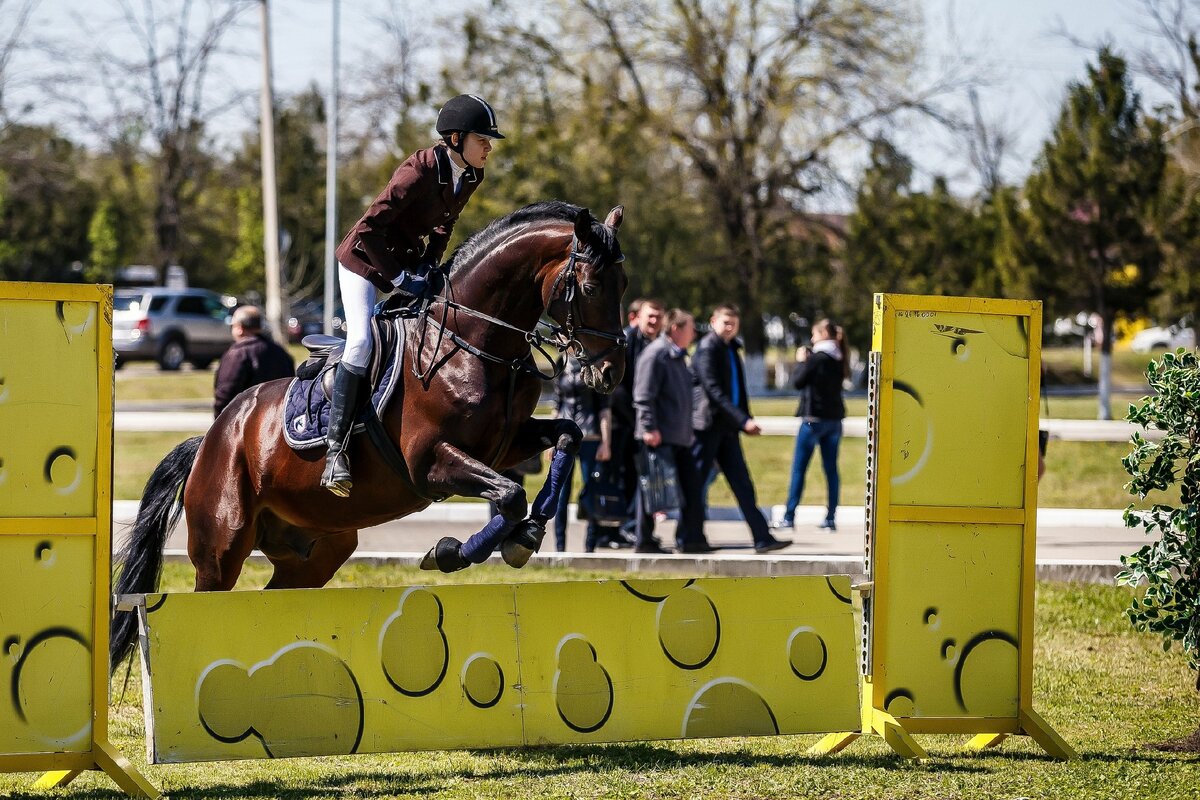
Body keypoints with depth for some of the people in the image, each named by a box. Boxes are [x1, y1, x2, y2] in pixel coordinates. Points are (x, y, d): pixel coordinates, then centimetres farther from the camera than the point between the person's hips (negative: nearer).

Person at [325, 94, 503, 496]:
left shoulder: (471, 176, -6)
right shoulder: (419, 172, -30)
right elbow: (367, 229, -28)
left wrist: (428, 267, -4)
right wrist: (399, 280, -25)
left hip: (409, 259, 9)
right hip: (364, 257, -9)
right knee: (361, 343, -22)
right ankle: (336, 450, -21)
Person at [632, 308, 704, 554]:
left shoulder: (678, 356, 18)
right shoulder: (655, 354, -11)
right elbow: (643, 396, -17)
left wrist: (688, 431, 23)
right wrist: (649, 428, -23)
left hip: (680, 437, 9)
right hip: (659, 437, -9)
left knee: (691, 488, 5)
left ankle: (690, 540, 7)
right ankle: (644, 542, 3)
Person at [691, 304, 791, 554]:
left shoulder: (732, 349, 17)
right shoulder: (707, 348, -10)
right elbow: (713, 390, -19)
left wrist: (745, 421, 12)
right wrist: (743, 420, -24)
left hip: (727, 428, 9)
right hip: (708, 425, -9)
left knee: (742, 484, 3)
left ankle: (762, 538, 0)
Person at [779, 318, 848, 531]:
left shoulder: (816, 358, -13)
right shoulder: (839, 360, 8)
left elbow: (798, 382, -10)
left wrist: (800, 362, 5)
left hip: (813, 418, -7)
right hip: (834, 419, 7)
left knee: (799, 468, -1)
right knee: (831, 468, 7)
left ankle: (789, 517, -2)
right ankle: (830, 519, 4)